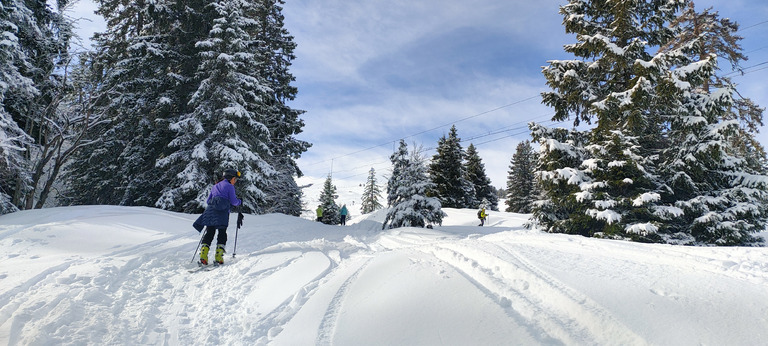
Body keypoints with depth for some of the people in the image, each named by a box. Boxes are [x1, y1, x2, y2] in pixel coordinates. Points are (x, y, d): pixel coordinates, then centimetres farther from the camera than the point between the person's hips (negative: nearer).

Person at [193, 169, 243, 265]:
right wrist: (240, 201, 18)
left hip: (211, 211, 5)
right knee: (222, 234, 1)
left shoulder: (215, 186, 25)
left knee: (209, 233, 5)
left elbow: (208, 201, 24)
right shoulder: (230, 186, 6)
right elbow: (233, 201, -2)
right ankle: (218, 258, -6)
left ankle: (203, 257, -6)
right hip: (222, 213, -5)